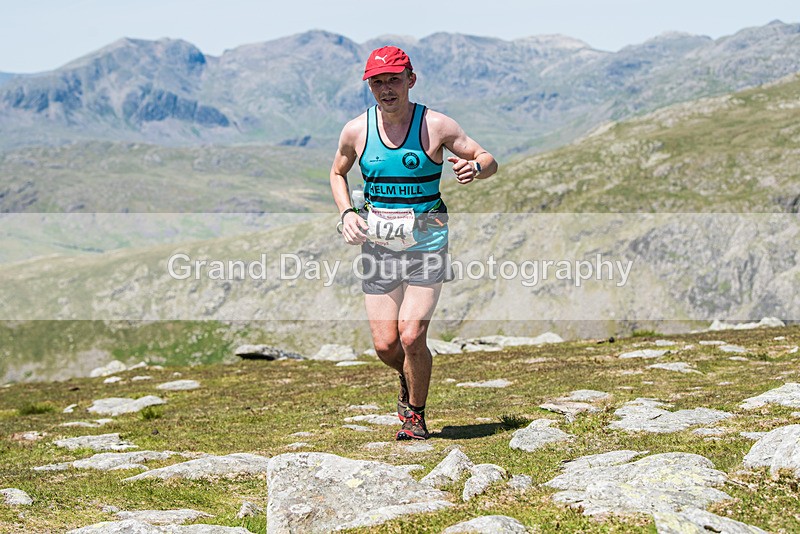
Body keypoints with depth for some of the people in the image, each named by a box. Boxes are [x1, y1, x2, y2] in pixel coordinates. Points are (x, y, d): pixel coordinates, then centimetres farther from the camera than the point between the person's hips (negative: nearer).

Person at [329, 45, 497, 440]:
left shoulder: (435, 126, -7)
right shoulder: (356, 131, 0)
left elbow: (488, 161, 1)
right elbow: (337, 174, 19)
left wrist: (475, 167, -23)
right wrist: (346, 212, 0)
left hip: (426, 240, -2)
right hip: (377, 242, 3)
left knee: (412, 336, -11)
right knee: (385, 345, 0)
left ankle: (416, 415, 14)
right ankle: (409, 379, 36)